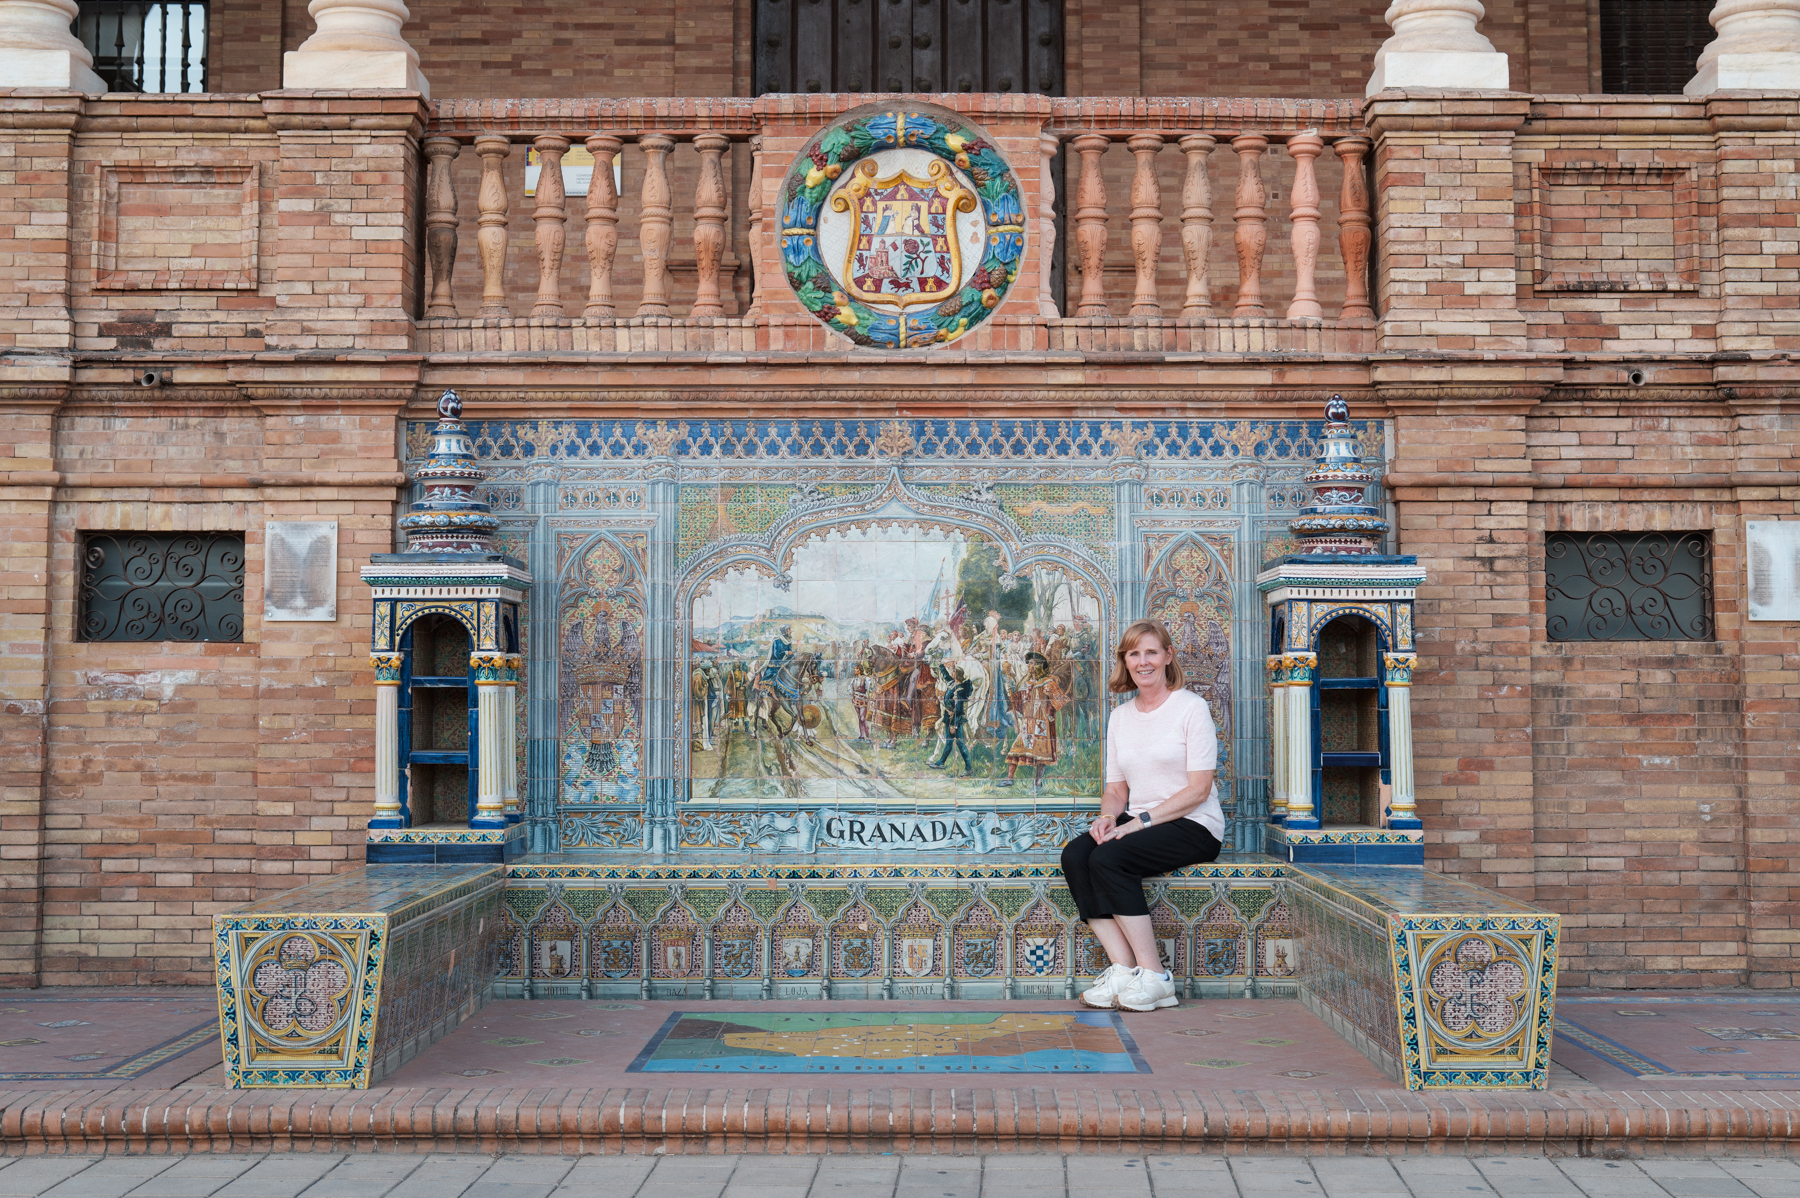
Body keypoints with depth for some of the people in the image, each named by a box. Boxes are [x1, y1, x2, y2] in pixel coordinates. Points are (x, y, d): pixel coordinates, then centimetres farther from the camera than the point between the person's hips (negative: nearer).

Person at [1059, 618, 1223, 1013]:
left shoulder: (1191, 707, -4)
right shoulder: (1120, 716, 15)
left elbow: (1199, 789, -11)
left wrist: (1140, 821, -18)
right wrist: (1108, 816, -7)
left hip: (1193, 826, -6)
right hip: (1138, 824, 6)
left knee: (1108, 859, -30)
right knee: (1074, 855, -22)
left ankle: (1153, 976, -23)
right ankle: (1123, 967, -25)